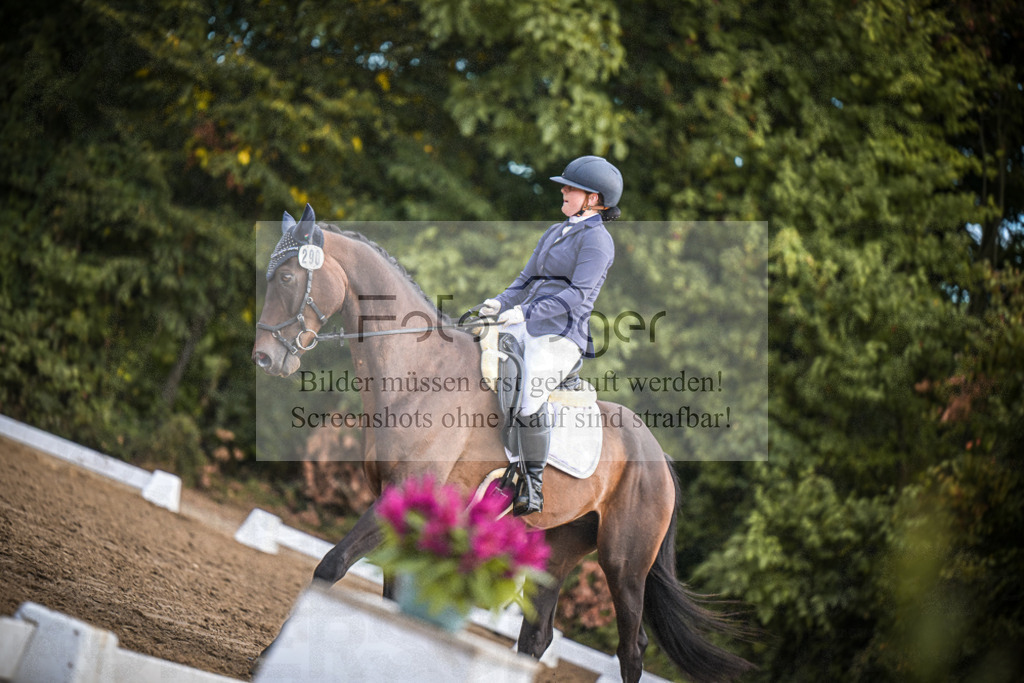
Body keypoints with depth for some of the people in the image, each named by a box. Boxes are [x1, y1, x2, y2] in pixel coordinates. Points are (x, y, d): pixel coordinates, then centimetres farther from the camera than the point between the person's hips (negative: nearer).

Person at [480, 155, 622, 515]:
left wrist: (526, 313, -24)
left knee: (529, 399, -28)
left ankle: (533, 488, -15)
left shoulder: (597, 239, -3)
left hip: (559, 334, -8)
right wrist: (500, 303, 3)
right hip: (523, 328, 8)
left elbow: (578, 295, -15)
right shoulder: (554, 233, 24)